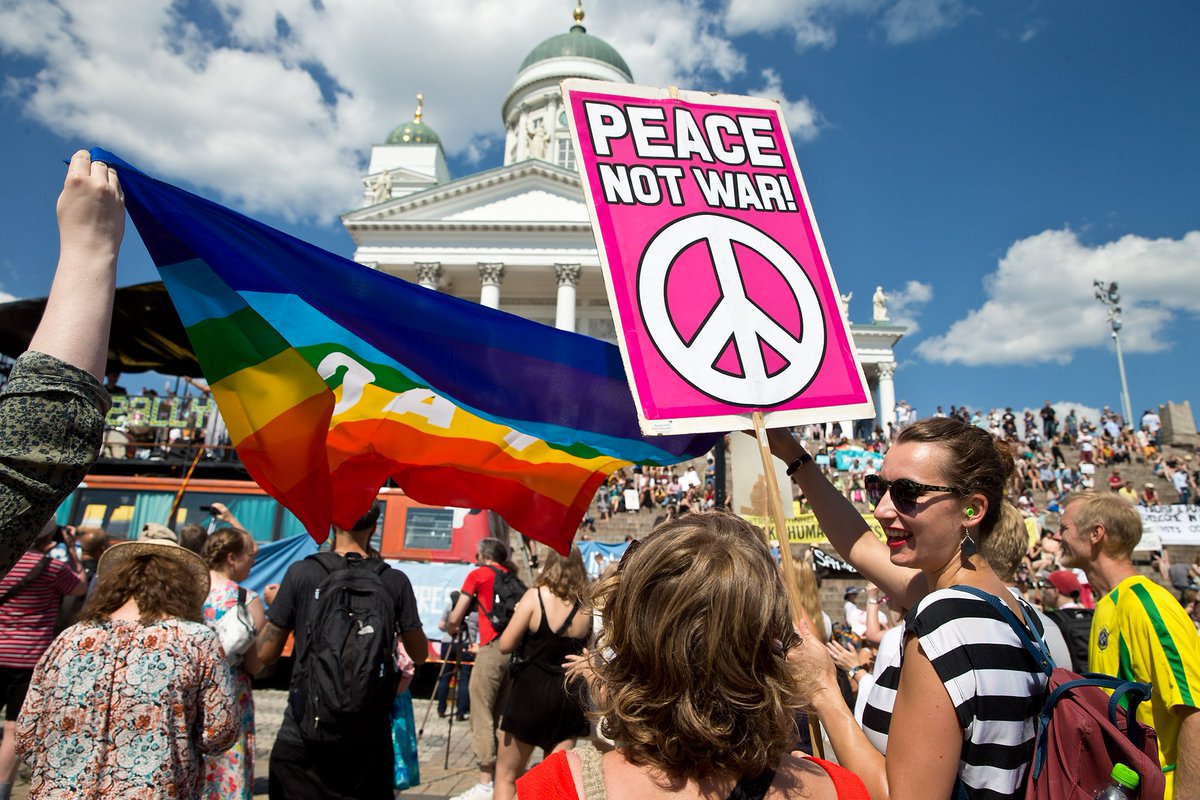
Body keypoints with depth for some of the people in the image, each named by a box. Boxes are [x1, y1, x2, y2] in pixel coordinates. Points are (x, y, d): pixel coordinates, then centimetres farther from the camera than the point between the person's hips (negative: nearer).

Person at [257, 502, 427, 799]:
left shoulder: (300, 573, -9)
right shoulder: (395, 581, -6)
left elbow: (265, 655, -2)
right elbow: (419, 654, 2)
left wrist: (272, 605, 15)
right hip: (370, 738, 1)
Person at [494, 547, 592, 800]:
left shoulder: (536, 595, -13)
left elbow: (505, 645, -11)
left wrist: (521, 619, 5)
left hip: (531, 690, -3)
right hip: (570, 695, 3)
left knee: (506, 775, 15)